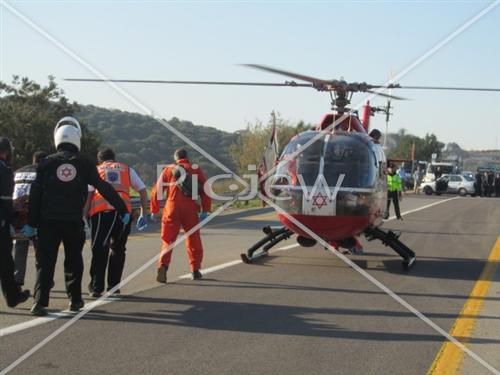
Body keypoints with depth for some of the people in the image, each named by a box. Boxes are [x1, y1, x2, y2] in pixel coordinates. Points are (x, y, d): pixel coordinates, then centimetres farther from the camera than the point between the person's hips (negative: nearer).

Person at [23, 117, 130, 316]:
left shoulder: (47, 163, 2)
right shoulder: (84, 164, 1)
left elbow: (35, 194, 0)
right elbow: (105, 189, 2)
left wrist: (31, 223, 3)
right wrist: (123, 210, 9)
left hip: (48, 221, 0)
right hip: (74, 222, 0)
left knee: (45, 262, 1)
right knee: (73, 262, 16)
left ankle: (40, 302, -10)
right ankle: (75, 300, 19)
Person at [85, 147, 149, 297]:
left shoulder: (95, 170, 20)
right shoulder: (127, 169, 23)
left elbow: (88, 194, 6)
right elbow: (143, 191, 18)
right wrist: (143, 215, 21)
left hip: (100, 211, -1)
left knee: (99, 250, 6)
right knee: (118, 249, 16)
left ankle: (96, 287, 2)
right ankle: (113, 286, 16)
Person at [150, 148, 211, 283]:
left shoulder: (168, 169, 11)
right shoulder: (196, 170, 12)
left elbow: (157, 190, 6)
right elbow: (205, 190, 3)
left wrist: (154, 211, 12)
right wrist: (205, 210, 6)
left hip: (172, 208, 0)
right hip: (190, 210, 0)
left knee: (168, 240, 4)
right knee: (193, 240, 14)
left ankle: (162, 266, -16)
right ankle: (195, 270, 18)